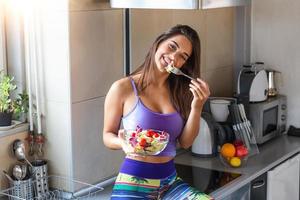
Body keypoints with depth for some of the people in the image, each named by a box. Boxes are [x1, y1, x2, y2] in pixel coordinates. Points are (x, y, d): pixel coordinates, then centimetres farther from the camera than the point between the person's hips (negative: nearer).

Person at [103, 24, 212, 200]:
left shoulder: (180, 91, 7)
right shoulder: (123, 88, -6)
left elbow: (186, 142, 5)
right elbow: (108, 136, 2)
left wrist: (197, 107, -8)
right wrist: (123, 143, -19)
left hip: (170, 181, 5)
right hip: (134, 183, -4)